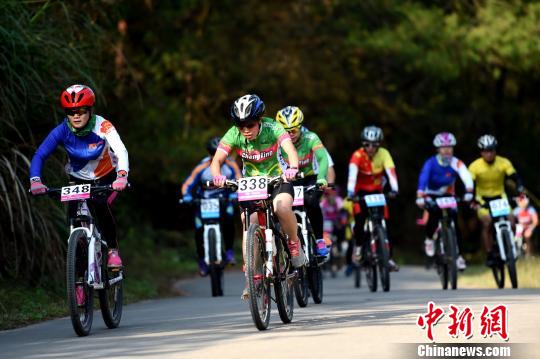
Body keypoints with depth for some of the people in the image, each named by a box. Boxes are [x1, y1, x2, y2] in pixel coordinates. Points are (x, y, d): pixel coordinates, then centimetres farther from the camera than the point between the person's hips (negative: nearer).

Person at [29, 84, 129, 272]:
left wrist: (122, 177, -58)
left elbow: (121, 152, -39)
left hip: (106, 178, -2)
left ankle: (113, 250, -10)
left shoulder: (102, 127, -28)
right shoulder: (62, 131, -23)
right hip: (78, 179, 3)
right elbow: (39, 156, -27)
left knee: (100, 206, -30)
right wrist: (35, 181, -45)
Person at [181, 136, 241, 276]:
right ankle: (202, 259, 15)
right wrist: (187, 197, -39)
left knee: (228, 219, -29)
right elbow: (187, 184, -19)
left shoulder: (230, 165, -17)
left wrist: (235, 194, -35)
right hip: (204, 200, 0)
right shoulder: (202, 167, -20)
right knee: (199, 230, -10)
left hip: (224, 198, 0)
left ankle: (229, 251, -9)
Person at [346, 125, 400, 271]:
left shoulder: (383, 154, -19)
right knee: (360, 219, -21)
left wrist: (394, 189, -47)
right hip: (361, 191, -1)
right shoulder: (358, 155, -24)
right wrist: (350, 191, -53)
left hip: (377, 191, 1)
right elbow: (352, 173, -37)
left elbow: (391, 172, -30)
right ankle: (359, 247, 2)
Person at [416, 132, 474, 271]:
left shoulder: (456, 163, -18)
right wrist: (420, 197, -50)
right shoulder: (431, 163, -21)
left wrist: (469, 193, -51)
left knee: (454, 218, -15)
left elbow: (466, 177, -33)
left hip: (448, 195, 2)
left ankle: (458, 255, -7)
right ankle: (429, 239, 0)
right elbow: (423, 179, -35)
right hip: (432, 195, -2)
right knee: (434, 213, -29)